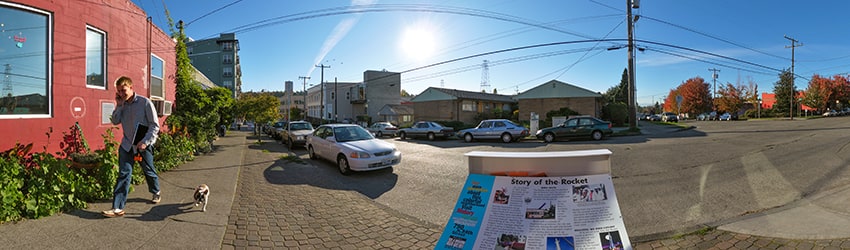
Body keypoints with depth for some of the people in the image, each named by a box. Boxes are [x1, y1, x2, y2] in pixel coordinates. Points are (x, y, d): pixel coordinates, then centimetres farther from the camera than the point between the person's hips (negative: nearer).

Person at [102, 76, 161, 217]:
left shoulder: (145, 102, -11)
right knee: (124, 174, -4)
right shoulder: (122, 105, 4)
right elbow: (115, 121, 1)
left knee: (149, 171, 13)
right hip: (127, 144, 3)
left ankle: (156, 193, 39)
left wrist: (145, 142, -18)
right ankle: (118, 208, -4)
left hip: (143, 144, -3)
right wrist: (119, 106, -8)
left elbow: (155, 126, -12)